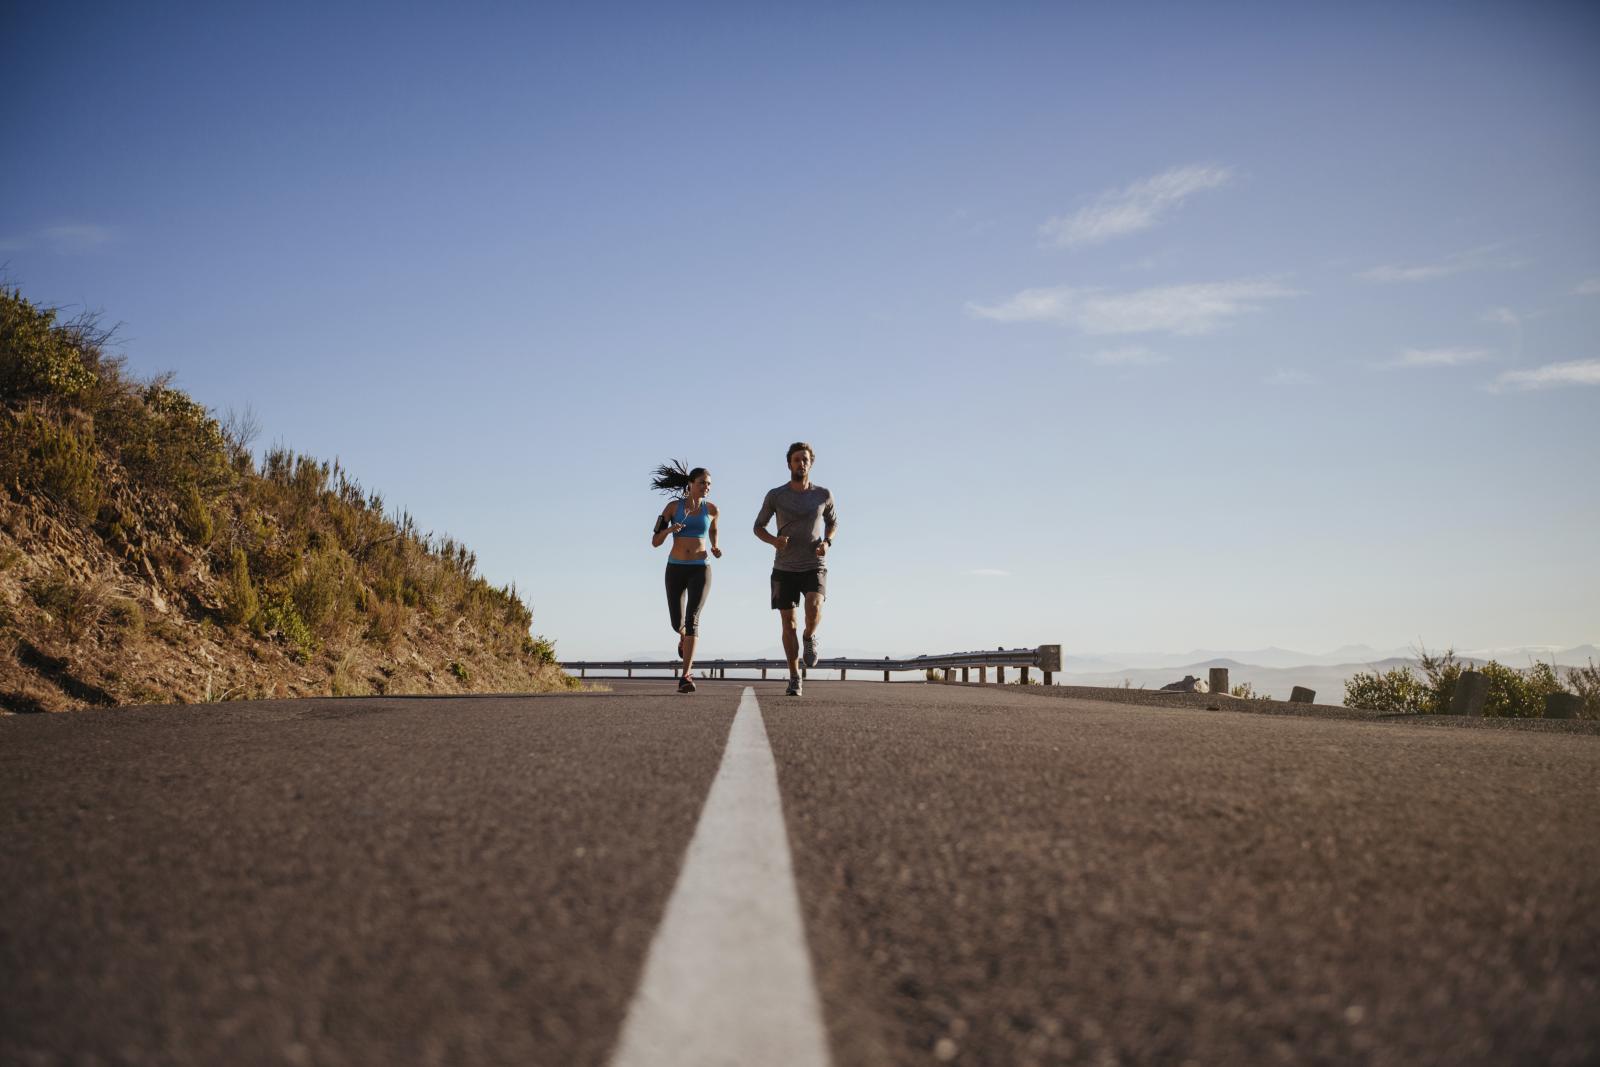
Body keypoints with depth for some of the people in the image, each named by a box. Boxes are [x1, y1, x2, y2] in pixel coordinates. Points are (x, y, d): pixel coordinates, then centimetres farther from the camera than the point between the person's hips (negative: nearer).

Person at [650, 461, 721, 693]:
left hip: (700, 570, -1)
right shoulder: (673, 506, -2)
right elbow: (655, 542, -2)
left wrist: (715, 548, 5)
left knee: (692, 618, -21)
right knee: (677, 622, 11)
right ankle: (684, 638, 53)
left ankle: (685, 677, -24)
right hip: (675, 569, 1)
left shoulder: (711, 508, 2)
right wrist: (669, 530, -24)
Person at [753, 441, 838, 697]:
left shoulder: (823, 495, 0)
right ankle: (794, 678, 14)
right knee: (788, 623, 0)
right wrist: (774, 540, -14)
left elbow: (833, 522, 17)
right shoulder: (775, 496, -2)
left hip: (814, 567, -1)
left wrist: (827, 542, -4)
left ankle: (809, 638, 7)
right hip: (784, 569, 1)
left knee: (814, 608, -27)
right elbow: (758, 527, 8)